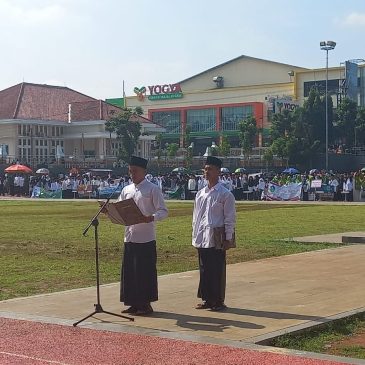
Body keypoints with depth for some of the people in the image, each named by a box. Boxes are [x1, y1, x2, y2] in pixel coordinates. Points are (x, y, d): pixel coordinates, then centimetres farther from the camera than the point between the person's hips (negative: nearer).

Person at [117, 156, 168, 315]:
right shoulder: (126, 190, 14)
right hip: (130, 236, 6)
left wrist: (152, 217, -27)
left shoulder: (153, 189, -4)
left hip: (146, 238, -6)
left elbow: (163, 211, -7)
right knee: (129, 271, 9)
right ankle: (134, 303, 20)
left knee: (145, 271, -1)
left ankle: (145, 304, 10)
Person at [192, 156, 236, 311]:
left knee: (218, 271, 0)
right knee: (204, 270, 11)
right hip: (201, 239, 6)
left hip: (216, 239, -6)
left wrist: (227, 239, -10)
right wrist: (195, 237, 13)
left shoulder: (225, 194, -6)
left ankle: (219, 301, 10)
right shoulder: (200, 194, 12)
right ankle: (207, 299, 21)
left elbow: (230, 218, -6)